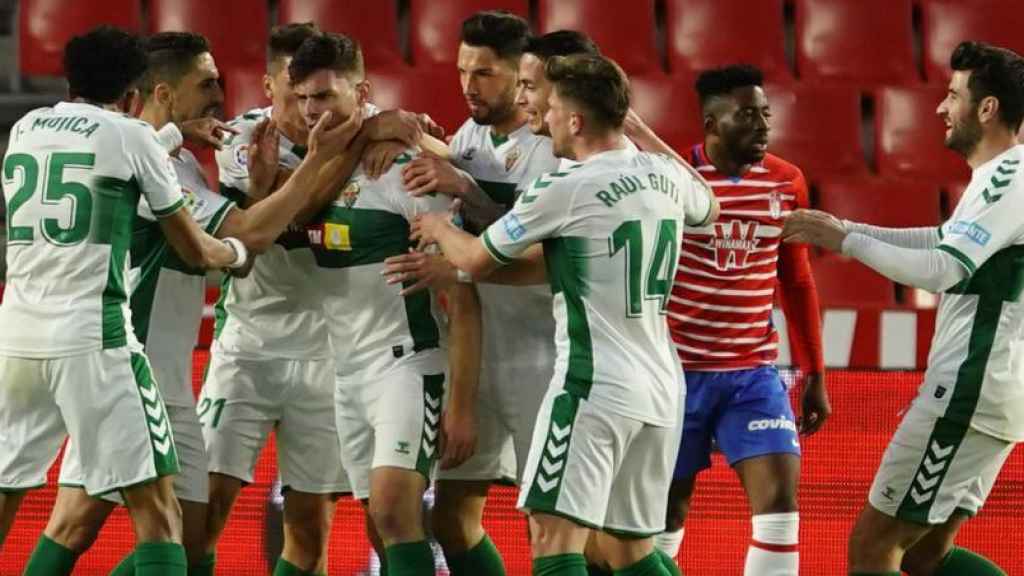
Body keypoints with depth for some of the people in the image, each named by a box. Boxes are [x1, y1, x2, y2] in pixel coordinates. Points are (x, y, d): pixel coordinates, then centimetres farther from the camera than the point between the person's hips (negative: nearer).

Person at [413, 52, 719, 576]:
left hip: (595, 385, -8)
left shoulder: (563, 190, -11)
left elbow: (477, 260, 2)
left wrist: (439, 228, 24)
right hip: (661, 389, 8)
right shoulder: (665, 175, 7)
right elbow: (708, 209, 33)